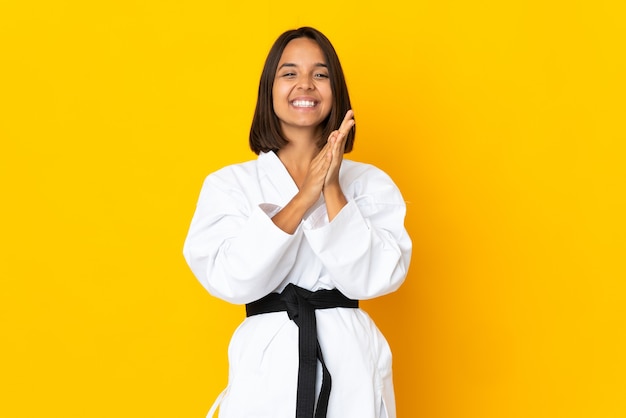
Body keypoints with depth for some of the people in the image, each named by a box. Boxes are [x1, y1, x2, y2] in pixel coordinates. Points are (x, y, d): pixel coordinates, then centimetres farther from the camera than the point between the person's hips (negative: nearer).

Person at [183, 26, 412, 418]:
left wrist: (333, 190, -16)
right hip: (267, 368, 0)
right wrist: (304, 195, -16)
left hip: (351, 365, 1)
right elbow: (230, 278, -13)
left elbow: (375, 276, -9)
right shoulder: (229, 184, 1)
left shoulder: (370, 182, 2)